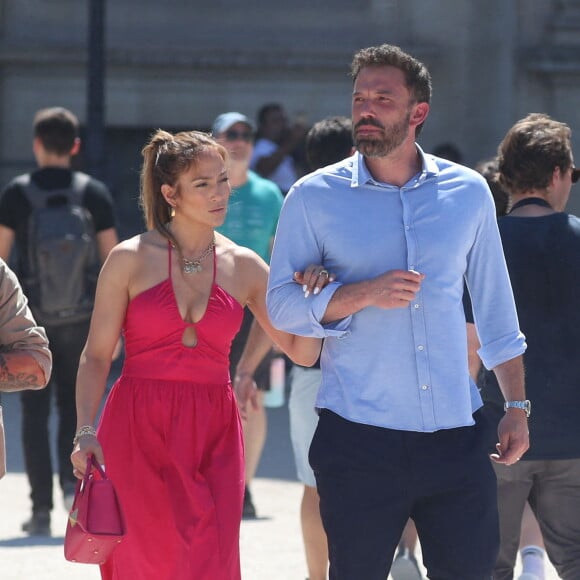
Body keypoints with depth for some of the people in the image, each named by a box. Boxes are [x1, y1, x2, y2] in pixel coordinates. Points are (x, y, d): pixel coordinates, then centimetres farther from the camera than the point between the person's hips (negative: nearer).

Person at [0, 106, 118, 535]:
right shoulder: (94, 193, 1)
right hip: (80, 318, 1)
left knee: (36, 412, 5)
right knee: (74, 406, 13)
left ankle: (42, 509, 3)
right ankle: (73, 480, -11)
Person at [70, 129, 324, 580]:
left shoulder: (244, 268, 8)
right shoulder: (131, 260, 1)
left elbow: (303, 352, 8)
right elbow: (96, 356, 1)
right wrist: (86, 432, -11)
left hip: (213, 436, 2)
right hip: (139, 431, -2)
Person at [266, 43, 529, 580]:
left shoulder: (468, 192, 8)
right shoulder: (315, 198, 2)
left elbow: (495, 309, 14)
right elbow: (282, 304, -2)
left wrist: (517, 406, 11)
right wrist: (364, 294, -17)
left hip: (455, 433, 2)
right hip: (359, 437, -2)